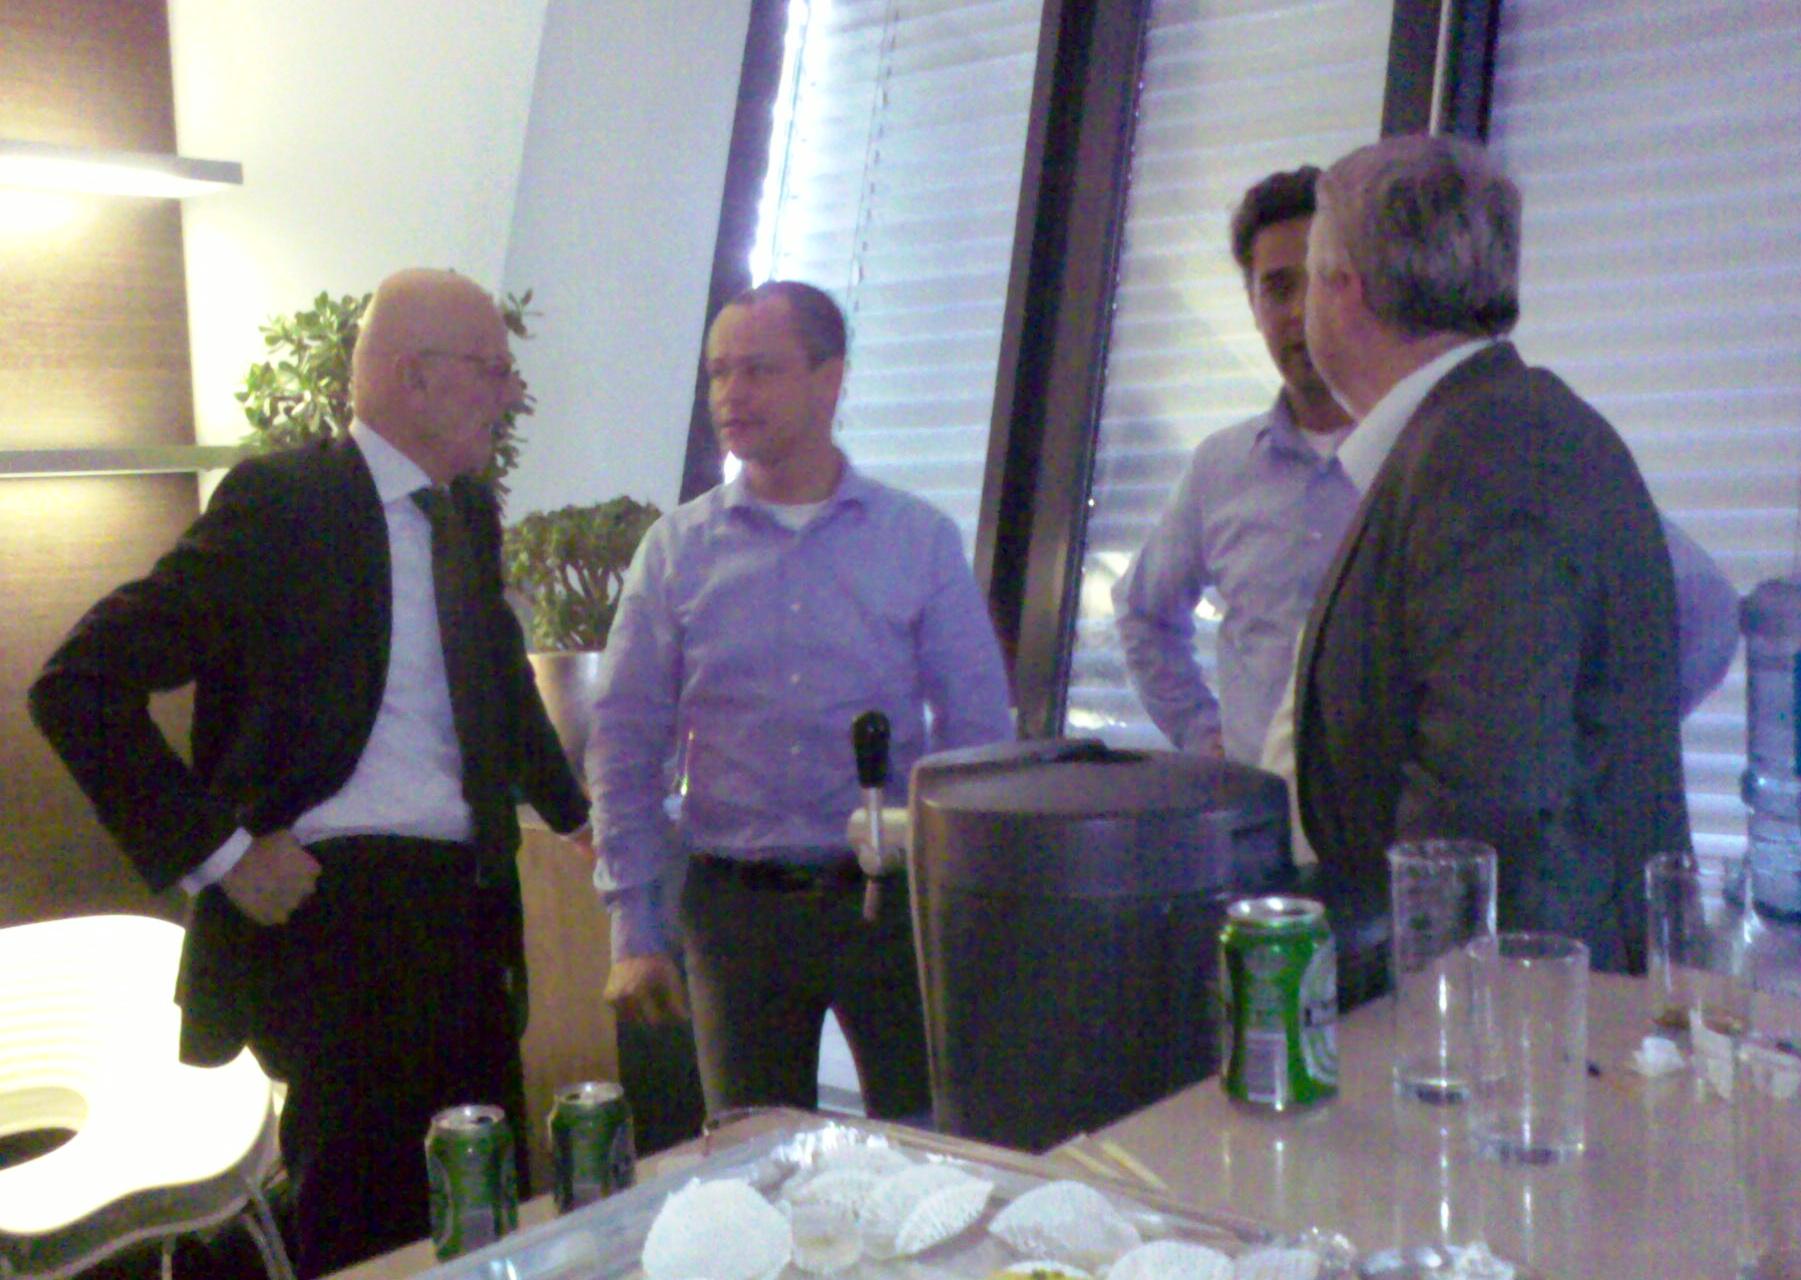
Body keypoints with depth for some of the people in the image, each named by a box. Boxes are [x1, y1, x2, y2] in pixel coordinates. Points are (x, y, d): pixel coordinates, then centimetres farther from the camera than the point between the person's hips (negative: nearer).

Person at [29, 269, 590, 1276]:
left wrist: (572, 808, 26)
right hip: (341, 905, -7)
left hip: (473, 911, 7)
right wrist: (219, 851, -15)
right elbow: (82, 688, -14)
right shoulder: (282, 501, -11)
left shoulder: (469, 511, 11)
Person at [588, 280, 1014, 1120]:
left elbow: (979, 735, 2)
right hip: (736, 909, 1)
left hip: (892, 899, -1)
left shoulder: (921, 541, 0)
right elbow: (625, 748, 4)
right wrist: (633, 931, -1)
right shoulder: (676, 549, 2)